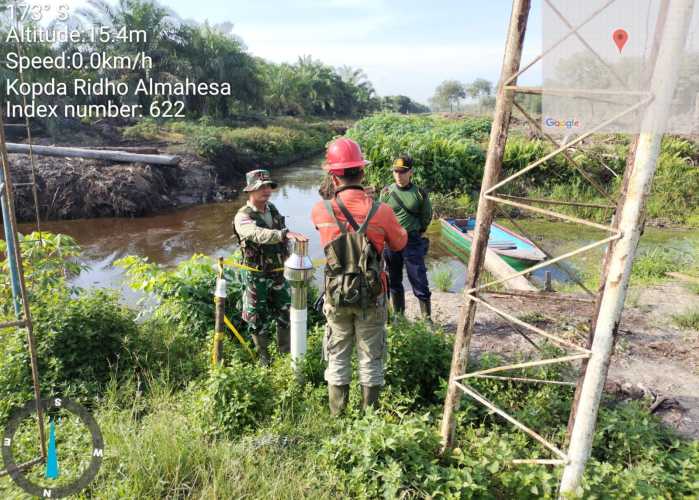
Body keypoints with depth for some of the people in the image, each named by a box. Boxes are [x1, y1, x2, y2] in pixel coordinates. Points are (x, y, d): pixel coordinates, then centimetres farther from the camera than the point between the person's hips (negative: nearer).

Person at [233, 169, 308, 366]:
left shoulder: (273, 210, 3)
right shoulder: (243, 217, -19)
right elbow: (259, 235, -40)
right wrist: (286, 233, -54)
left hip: (279, 273, 6)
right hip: (256, 277, -5)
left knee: (286, 312, 13)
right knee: (259, 319, 8)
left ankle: (286, 352, 31)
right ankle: (263, 356, 27)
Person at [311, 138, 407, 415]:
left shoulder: (321, 211, -13)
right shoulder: (381, 211, -15)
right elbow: (399, 243, 4)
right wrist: (402, 230, 23)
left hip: (336, 297, 1)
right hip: (371, 298, -1)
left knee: (338, 358, 17)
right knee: (371, 358, 15)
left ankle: (337, 415, 27)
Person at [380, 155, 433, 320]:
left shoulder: (420, 193, -3)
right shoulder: (386, 192, 0)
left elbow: (426, 217, 10)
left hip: (413, 241, -2)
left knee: (419, 282, -2)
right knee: (394, 281, 12)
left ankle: (427, 318, 10)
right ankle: (398, 316, 27)